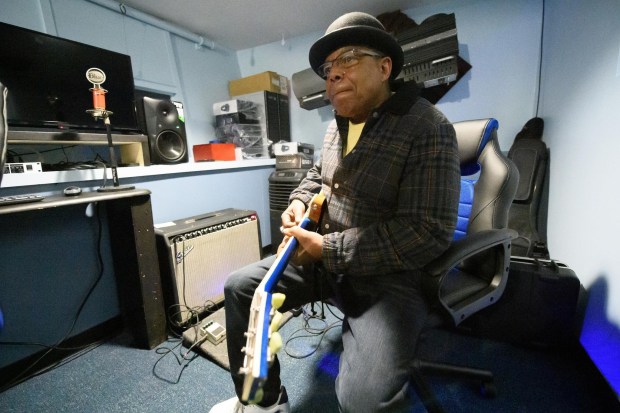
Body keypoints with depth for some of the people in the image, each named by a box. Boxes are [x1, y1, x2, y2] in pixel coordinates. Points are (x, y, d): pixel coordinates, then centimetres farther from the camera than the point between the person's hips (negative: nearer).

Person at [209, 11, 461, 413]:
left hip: (387, 276, -6)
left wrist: (328, 249, -22)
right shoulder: (337, 126, 9)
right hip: (323, 259, 7)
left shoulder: (427, 127, -15)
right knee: (240, 288, 6)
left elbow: (429, 231, -22)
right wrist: (300, 201, -1)